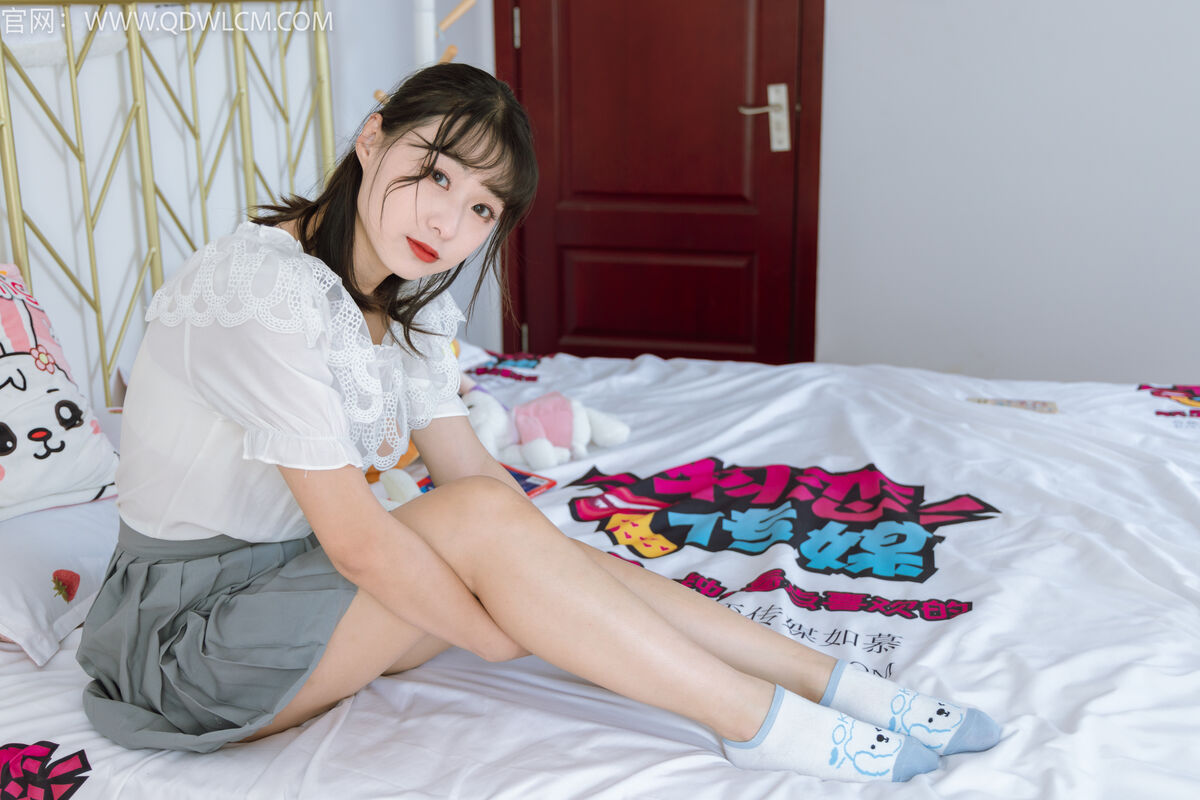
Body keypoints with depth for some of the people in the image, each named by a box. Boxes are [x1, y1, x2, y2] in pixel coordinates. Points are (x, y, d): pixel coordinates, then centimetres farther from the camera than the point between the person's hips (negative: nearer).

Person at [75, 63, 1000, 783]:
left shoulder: (411, 304, 3)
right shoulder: (262, 288, -26)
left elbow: (469, 464, 1)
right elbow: (354, 540, -28)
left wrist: (568, 582, -10)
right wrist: (516, 644, -21)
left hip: (301, 580, 8)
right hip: (188, 627, -8)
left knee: (544, 548, -11)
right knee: (485, 522, -27)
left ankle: (835, 685, -7)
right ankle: (765, 725, -21)